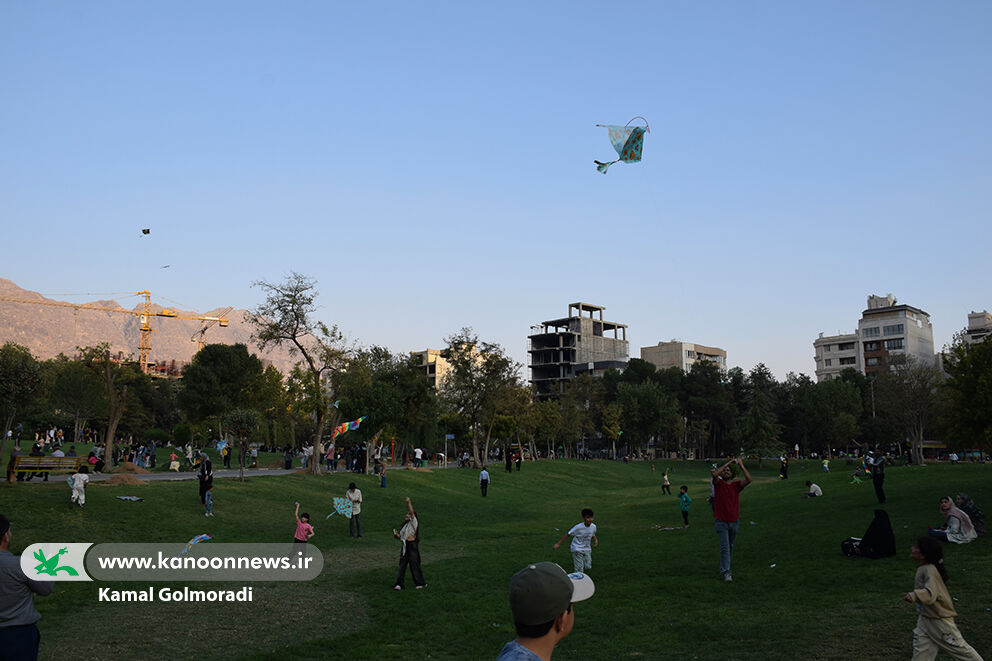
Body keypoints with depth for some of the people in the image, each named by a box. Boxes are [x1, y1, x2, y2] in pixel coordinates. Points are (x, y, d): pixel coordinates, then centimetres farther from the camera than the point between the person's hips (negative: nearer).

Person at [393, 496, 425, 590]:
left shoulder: (414, 522, -6)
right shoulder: (405, 525, 15)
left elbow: (412, 513, -22)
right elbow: (401, 536, 20)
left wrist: (409, 502, -33)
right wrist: (397, 535, -1)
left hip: (412, 545, -7)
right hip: (404, 545, 8)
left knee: (414, 564, -1)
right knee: (402, 564, 6)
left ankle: (420, 583, 12)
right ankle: (399, 584, 9)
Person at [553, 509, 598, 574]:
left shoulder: (593, 526, -10)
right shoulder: (578, 527, -24)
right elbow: (568, 534, -15)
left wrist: (596, 540, -9)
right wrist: (558, 544, -13)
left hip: (587, 549, 5)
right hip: (577, 549, -5)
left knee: (588, 567, 3)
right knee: (579, 569, -10)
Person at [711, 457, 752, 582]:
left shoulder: (736, 484, 2)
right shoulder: (718, 483, -3)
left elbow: (749, 479, -15)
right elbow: (715, 474, -24)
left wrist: (741, 465, -17)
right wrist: (728, 463, -20)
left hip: (734, 522, 3)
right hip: (721, 522, -3)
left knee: (730, 547, 17)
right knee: (724, 547, -9)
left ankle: (723, 567, 34)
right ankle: (726, 572, -7)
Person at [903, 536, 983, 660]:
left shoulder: (930, 570, -27)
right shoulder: (922, 569, 3)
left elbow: (930, 593, -41)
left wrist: (914, 596, -55)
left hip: (940, 619, -9)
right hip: (925, 617, 9)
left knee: (958, 646, 8)